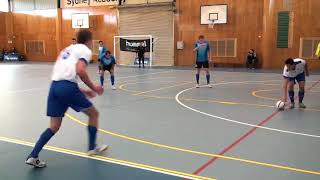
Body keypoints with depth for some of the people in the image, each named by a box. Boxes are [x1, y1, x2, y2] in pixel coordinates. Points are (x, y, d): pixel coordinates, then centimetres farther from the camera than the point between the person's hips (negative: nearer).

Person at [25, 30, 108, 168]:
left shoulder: (67, 49, 29)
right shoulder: (85, 50, 4)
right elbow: (80, 71, -15)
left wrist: (81, 91, 29)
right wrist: (93, 88, -3)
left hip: (54, 86, 7)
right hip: (67, 87, -7)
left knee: (54, 126, 13)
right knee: (94, 114, 14)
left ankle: (33, 156, 6)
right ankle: (92, 148, 22)